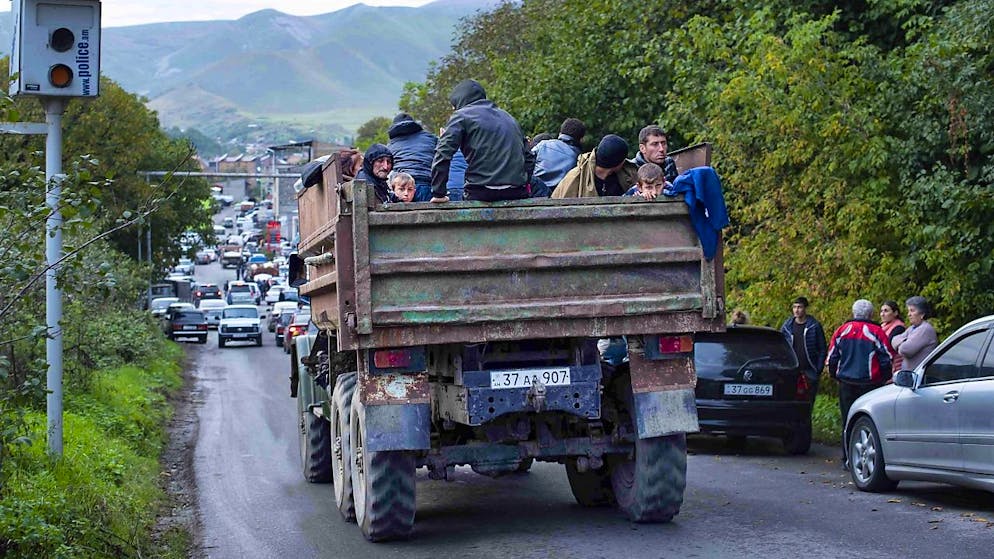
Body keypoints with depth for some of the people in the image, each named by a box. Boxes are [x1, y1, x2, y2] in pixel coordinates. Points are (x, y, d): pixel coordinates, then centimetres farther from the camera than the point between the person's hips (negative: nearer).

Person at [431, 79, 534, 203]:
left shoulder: (462, 115, 6)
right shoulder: (508, 117, 24)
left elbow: (443, 154, -5)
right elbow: (529, 157, 23)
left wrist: (438, 193, -2)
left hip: (480, 192, -5)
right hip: (518, 193, 5)